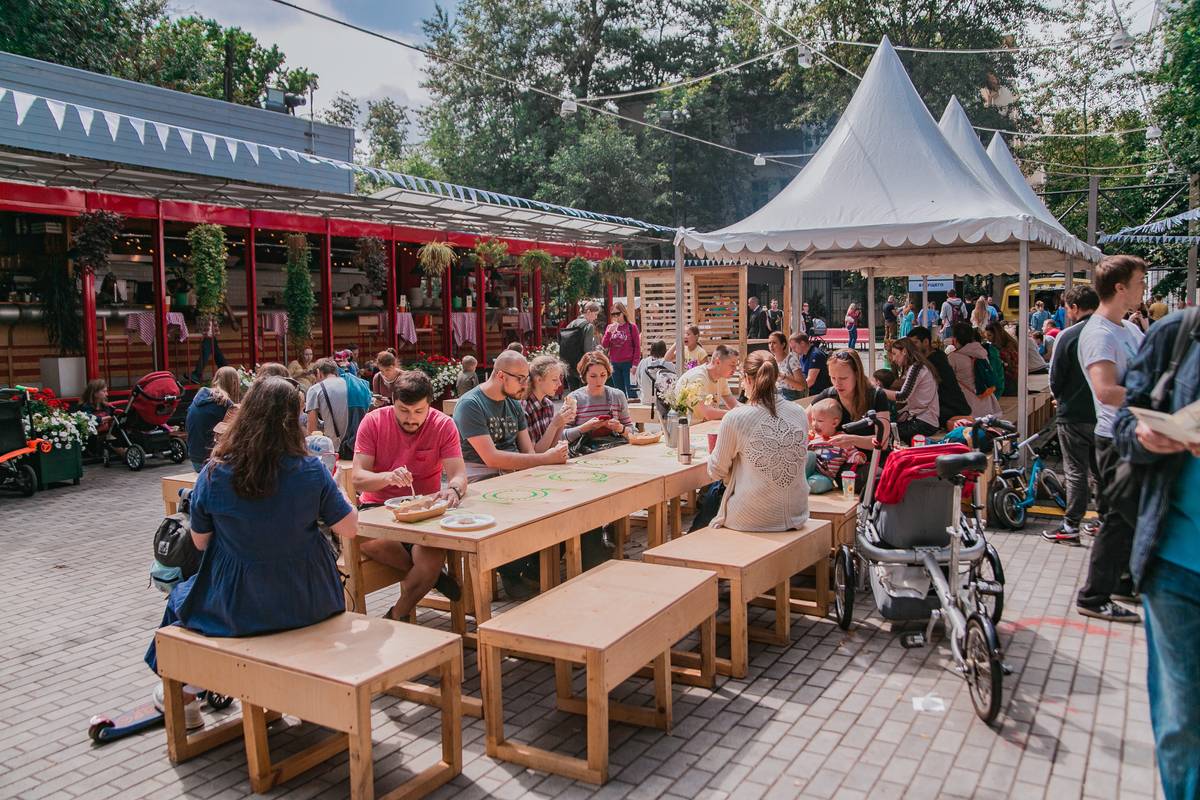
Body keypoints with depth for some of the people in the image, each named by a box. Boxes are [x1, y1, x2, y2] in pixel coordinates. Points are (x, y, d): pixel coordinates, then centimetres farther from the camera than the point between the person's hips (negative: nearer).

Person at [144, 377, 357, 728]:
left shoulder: (213, 475, -14)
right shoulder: (311, 470, -16)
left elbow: (200, 541, 0)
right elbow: (349, 529, -8)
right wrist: (333, 488, 7)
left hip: (237, 609, 0)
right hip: (308, 603, 1)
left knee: (181, 595, 32)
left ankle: (183, 697, 51)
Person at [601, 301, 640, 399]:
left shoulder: (631, 327, -3)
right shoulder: (610, 327, 9)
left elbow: (637, 347, -4)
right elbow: (604, 346, 3)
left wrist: (635, 364, -10)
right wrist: (609, 332, -11)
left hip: (628, 364, -4)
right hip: (614, 365, 4)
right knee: (619, 393, 11)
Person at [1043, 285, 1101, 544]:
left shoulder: (1068, 336, -14)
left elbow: (1055, 378, -9)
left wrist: (1060, 398, 11)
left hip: (1073, 414, -5)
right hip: (1105, 414, 5)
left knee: (1075, 472, 0)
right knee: (1101, 469, 16)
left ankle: (1071, 526, 4)